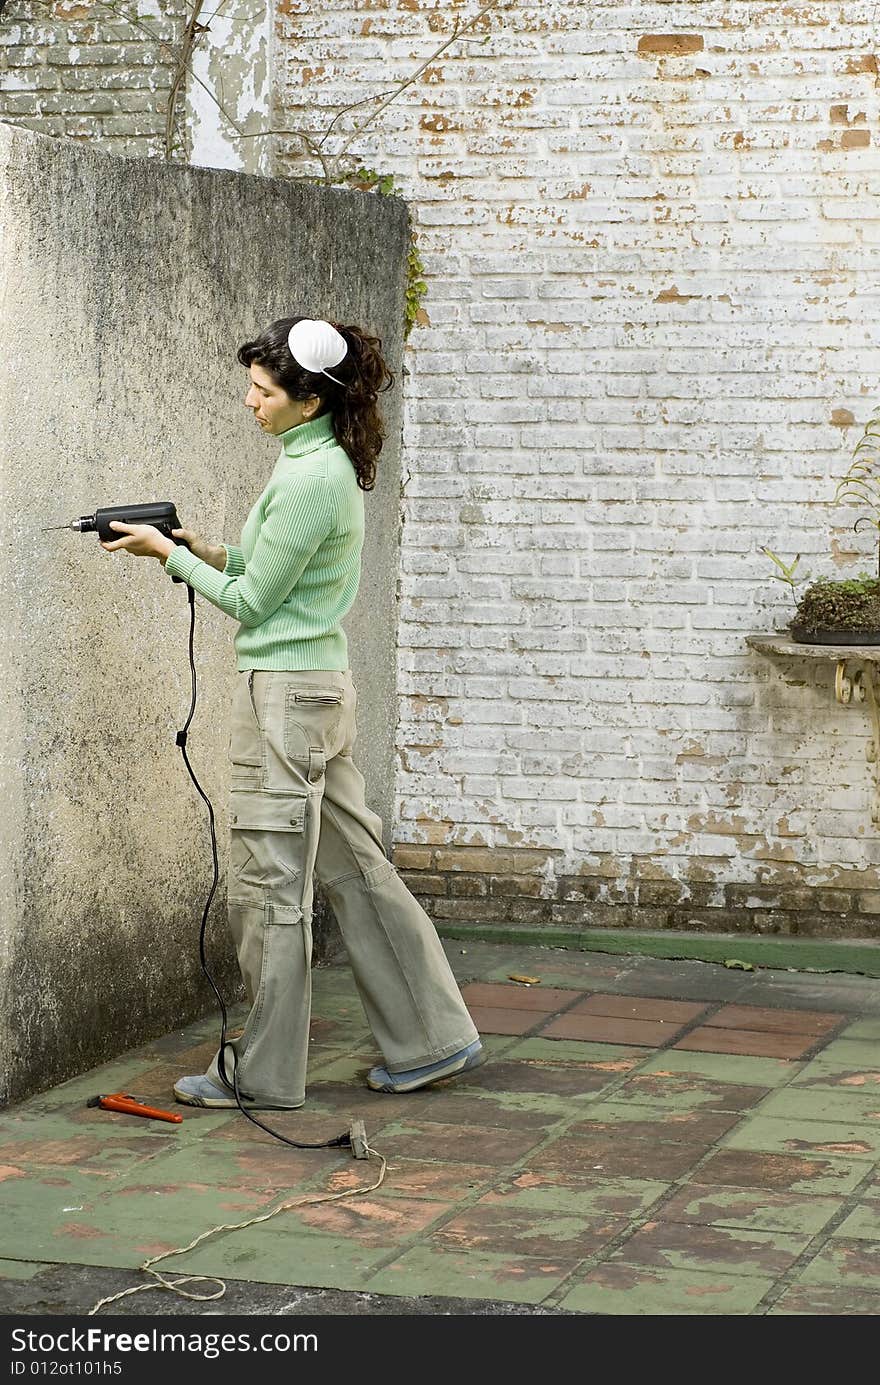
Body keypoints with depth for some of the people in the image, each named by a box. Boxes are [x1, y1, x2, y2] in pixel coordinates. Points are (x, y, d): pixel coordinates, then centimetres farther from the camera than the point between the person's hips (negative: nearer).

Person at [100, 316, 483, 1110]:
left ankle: (264, 1074, 7)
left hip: (286, 693, -10)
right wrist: (213, 553, 8)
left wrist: (171, 557, -4)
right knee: (354, 867, 13)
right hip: (323, 686, 10)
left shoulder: (310, 479, -18)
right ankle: (432, 1039, 18)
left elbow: (253, 602, -14)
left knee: (267, 882, -2)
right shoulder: (331, 464, 12)